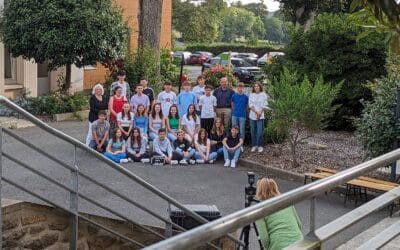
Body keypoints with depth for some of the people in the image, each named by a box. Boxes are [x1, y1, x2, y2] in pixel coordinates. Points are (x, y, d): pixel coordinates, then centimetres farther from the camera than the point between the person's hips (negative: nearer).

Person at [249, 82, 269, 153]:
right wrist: (256, 112, -12)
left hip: (260, 116, -3)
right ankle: (254, 145, 13)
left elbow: (264, 106, -1)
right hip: (252, 116, 3)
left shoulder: (263, 95, 2)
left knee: (260, 132, -5)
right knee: (253, 132, 4)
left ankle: (260, 146, 4)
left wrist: (260, 113, -10)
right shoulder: (251, 95, 9)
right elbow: (250, 105, 0)